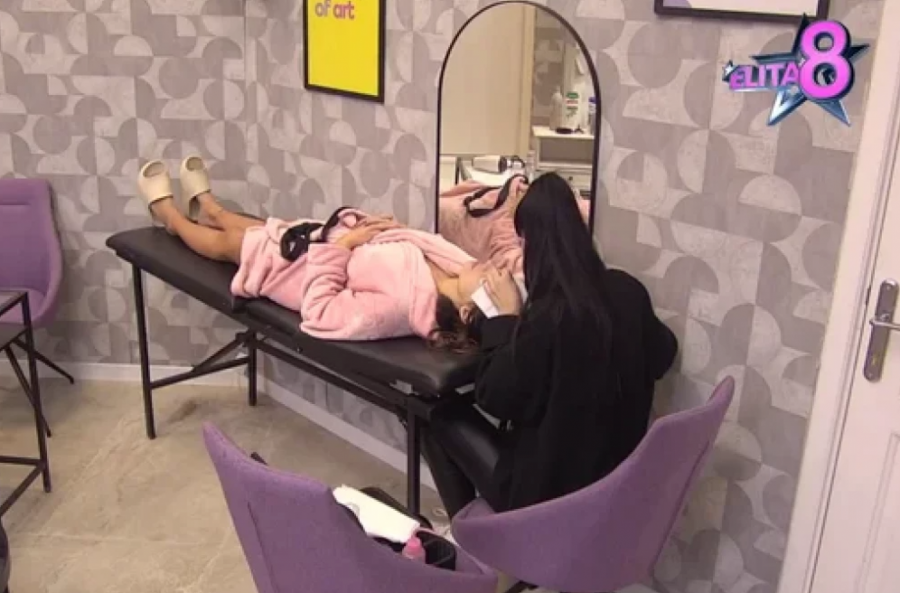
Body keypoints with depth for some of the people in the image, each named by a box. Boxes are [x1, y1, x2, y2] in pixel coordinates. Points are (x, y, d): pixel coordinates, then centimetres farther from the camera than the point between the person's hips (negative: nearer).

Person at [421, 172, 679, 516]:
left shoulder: (549, 315, -28)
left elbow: (494, 397, -17)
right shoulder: (627, 291, -7)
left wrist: (507, 315, -8)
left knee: (445, 423, 11)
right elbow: (661, 356, 12)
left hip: (548, 489, -7)